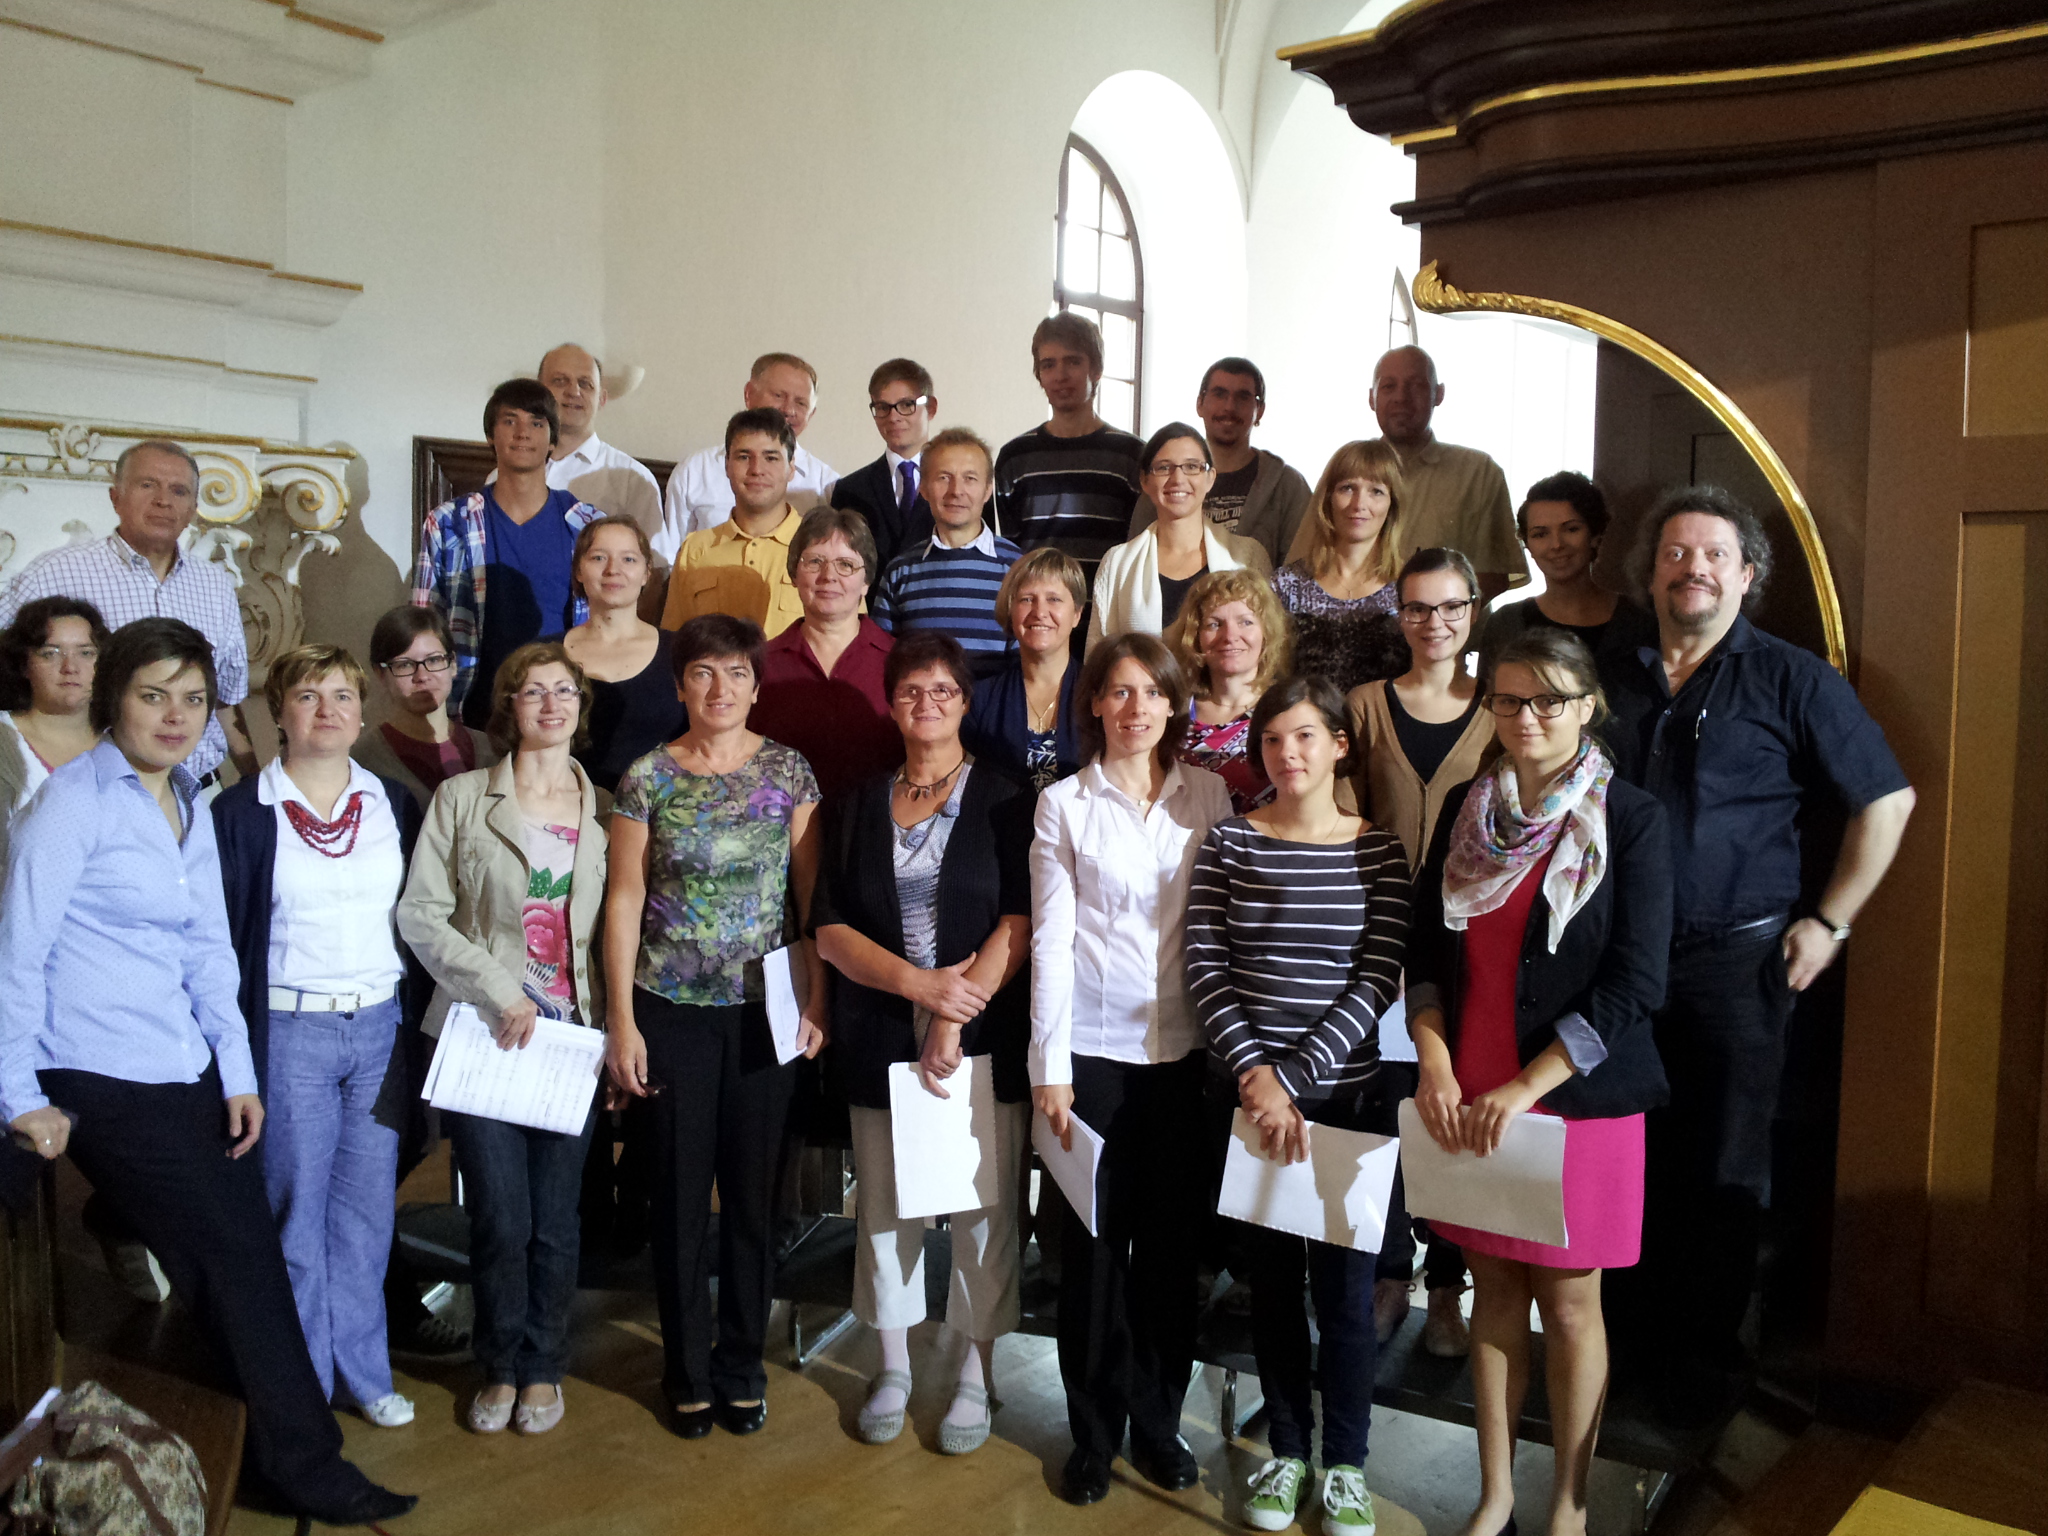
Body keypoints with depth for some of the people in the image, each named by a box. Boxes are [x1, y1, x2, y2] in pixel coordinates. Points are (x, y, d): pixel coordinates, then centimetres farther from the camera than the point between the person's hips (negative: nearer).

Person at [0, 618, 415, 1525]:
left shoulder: (189, 804, 13)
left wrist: (237, 1071, 7)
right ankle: (306, 1468, 8)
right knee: (238, 1263, -5)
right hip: (103, 1084, -7)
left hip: (187, 1075, 7)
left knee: (246, 1258, 2)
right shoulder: (74, 802, -9)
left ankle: (280, 1457, 16)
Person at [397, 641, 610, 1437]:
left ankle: (543, 1368, 27)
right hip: (485, 1033, -1)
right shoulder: (462, 798, 2)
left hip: (572, 1034, 2)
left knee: (554, 1217, 7)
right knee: (500, 1216, 0)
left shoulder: (603, 809, 8)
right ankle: (500, 1367, 23)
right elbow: (421, 914, -3)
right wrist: (502, 995, -12)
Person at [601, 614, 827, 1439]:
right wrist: (622, 1019, -4)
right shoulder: (647, 777, -2)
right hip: (672, 1009, 0)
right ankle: (687, 1371, 25)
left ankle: (742, 1364, 27)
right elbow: (624, 899, -1)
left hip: (763, 1010, 1)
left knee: (752, 1191, 9)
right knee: (680, 1192, 8)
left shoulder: (788, 770, 0)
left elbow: (812, 891, 2)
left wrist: (817, 998, -3)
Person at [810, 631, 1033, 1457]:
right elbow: (830, 928, 3)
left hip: (984, 1035, -2)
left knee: (983, 1202, 3)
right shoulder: (858, 806, 10)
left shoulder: (1004, 799, 0)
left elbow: (1019, 922, -8)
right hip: (880, 1037, 3)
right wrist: (918, 982, -12)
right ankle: (893, 1367, 26)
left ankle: (976, 1374, 19)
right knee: (886, 1199, 9)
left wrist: (956, 1019, -14)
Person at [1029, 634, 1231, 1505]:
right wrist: (1049, 1066, -5)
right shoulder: (1064, 804, -1)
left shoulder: (1209, 796, 4)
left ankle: (1158, 1423, 25)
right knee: (1094, 1242, 6)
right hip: (1094, 1050, -2)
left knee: (1174, 1240, 8)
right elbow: (1051, 939, -2)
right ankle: (1094, 1432, 22)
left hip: (1184, 1050, 2)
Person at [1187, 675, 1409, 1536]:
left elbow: (1377, 980, -7)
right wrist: (1254, 1071, -14)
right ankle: (1287, 1450, 30)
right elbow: (1205, 967, -4)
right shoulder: (1228, 842, 0)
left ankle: (1346, 1464, 25)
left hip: (1346, 1094, -1)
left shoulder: (1380, 851, -1)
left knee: (1344, 1283, 6)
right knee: (1271, 1276, 12)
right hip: (1248, 1091, 1)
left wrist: (1294, 1078, -14)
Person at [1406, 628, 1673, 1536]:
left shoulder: (1630, 821, -7)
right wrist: (1435, 1065, -6)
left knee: (1568, 1301, 8)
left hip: (1578, 1098, -3)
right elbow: (1425, 951, 8)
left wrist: (1524, 1089, -16)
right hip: (1468, 1101, 4)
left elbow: (1632, 986, -11)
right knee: (1494, 1291, 13)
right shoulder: (1466, 809, 5)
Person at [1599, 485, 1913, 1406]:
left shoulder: (1790, 679, -3)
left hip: (1735, 960, -3)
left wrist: (1828, 922, -5)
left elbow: (1887, 799, -1)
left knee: (1723, 1170, 7)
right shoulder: (1613, 680, 9)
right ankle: (1637, 1324, 28)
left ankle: (1706, 1354, 22)